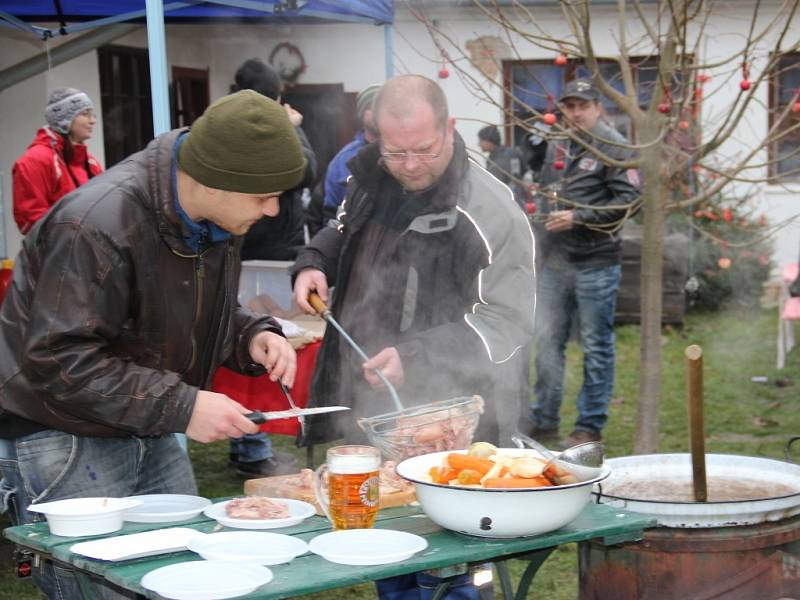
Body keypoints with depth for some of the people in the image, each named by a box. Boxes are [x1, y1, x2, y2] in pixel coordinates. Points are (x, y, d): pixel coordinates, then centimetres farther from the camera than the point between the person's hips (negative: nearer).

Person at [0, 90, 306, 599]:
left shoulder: (216, 216, 1)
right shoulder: (95, 225, -26)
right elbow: (57, 361, -27)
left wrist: (254, 337, -5)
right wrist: (181, 406, -29)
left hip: (151, 435, 8)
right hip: (62, 438, -8)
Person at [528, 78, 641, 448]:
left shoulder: (613, 147, -7)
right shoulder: (556, 146, 15)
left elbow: (628, 199, -14)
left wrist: (578, 217, -17)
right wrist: (543, 215, 16)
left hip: (595, 264, -7)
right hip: (554, 262, 7)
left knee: (596, 347, 3)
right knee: (547, 342, 10)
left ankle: (590, 427, 11)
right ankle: (544, 421, 20)